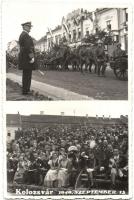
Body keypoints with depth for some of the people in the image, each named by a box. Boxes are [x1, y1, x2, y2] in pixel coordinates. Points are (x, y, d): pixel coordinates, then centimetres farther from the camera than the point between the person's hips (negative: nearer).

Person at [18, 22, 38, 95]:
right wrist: (31, 57, -22)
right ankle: (25, 91, -7)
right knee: (27, 75, -8)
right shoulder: (25, 35, -13)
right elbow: (27, 47, -22)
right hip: (27, 58, -11)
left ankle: (26, 90, 16)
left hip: (24, 58, 11)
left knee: (26, 75, 13)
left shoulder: (22, 35, 20)